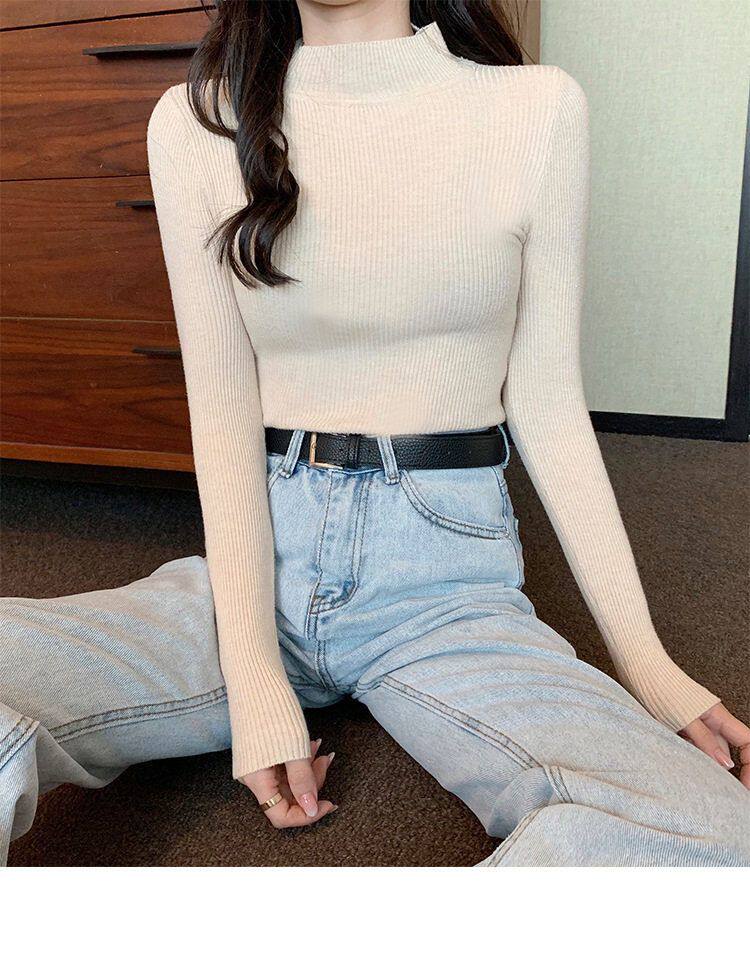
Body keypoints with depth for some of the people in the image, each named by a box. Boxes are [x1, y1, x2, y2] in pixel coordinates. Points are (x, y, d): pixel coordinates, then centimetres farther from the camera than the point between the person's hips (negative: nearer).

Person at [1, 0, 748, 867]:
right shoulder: (194, 122, 3)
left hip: (442, 576, 2)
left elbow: (545, 398, 2)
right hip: (258, 560, 0)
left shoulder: (538, 108, 1)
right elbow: (222, 406, -2)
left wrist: (644, 658, -2)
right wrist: (253, 672, -11)